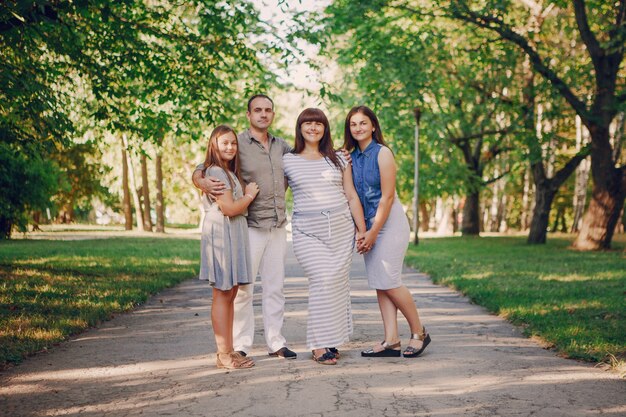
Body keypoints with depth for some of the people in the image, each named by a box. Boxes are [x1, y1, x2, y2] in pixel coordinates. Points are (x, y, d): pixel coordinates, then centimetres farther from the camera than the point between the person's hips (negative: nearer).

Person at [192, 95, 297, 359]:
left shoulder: (281, 146, 11)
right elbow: (198, 172, -7)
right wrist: (204, 183, -31)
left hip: (278, 227, 5)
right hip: (250, 227, -5)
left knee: (275, 286, 10)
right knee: (243, 287, -4)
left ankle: (275, 342, 19)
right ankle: (241, 345, 7)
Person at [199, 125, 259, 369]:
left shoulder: (228, 172, 20)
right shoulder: (216, 171, -12)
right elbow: (229, 208, -18)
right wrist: (249, 195, -5)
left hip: (233, 234, 10)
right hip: (221, 233, -10)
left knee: (230, 294, 10)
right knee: (222, 295, -7)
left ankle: (228, 351, 15)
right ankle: (223, 355, -3)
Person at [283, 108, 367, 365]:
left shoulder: (338, 160, 12)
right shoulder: (288, 161, 7)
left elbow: (351, 196, 11)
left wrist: (362, 230, 7)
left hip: (341, 228, 3)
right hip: (308, 231, -2)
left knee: (338, 283, -2)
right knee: (323, 281, -16)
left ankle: (331, 339, 9)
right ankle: (319, 345, -9)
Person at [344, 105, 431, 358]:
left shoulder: (382, 153, -9)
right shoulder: (352, 157, 10)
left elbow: (387, 197, -13)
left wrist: (373, 232, -13)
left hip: (389, 222, -7)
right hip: (369, 224, 7)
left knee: (389, 282, -8)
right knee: (379, 285, 4)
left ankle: (419, 333, 8)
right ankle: (391, 341, 6)